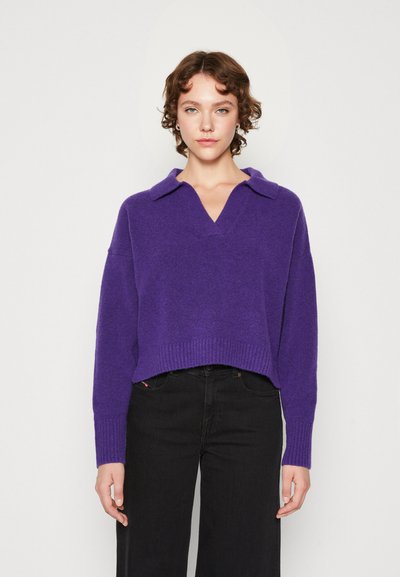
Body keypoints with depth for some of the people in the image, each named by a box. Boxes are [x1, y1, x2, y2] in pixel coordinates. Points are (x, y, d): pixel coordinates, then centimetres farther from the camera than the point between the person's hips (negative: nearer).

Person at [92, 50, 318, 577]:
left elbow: (298, 332, 6)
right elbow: (116, 334, 4)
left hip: (248, 409, 0)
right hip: (158, 404, 0)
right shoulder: (140, 212, 9)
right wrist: (109, 452, -3)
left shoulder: (282, 209, 9)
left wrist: (298, 449, 1)